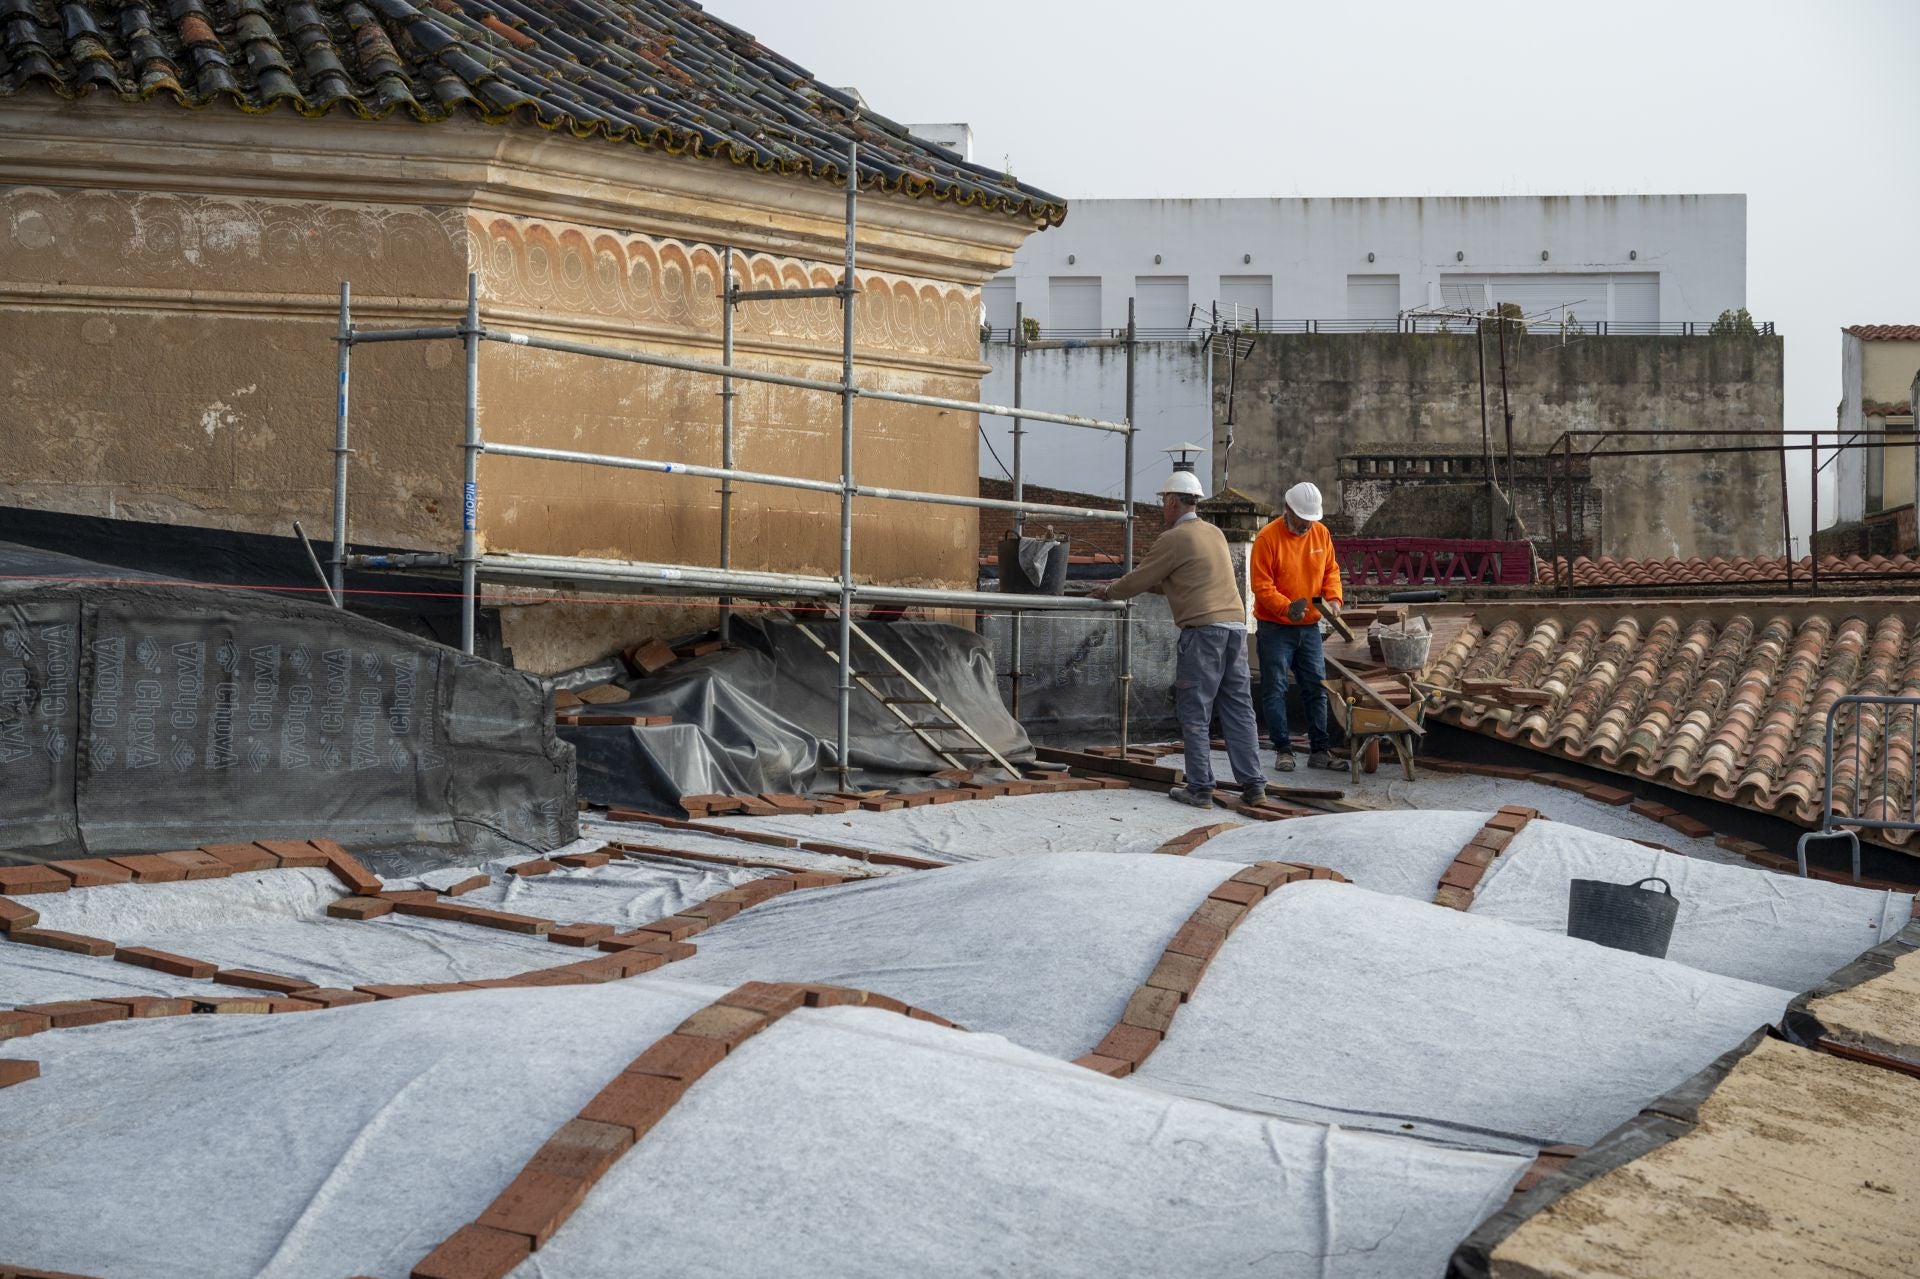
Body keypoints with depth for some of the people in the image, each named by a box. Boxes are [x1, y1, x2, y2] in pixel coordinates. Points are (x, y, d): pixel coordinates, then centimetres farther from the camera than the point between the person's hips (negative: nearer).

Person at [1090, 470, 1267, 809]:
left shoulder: (1174, 539, -5)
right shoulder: (1215, 533, 20)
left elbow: (1140, 579, 3)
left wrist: (1109, 591, 21)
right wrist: (1146, 586, 36)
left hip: (1203, 630, -7)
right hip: (1235, 624, 7)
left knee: (1195, 712, -1)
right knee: (1238, 708, 8)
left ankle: (1200, 788, 0)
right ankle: (1253, 784, 7)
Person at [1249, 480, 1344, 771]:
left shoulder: (1321, 533, 3)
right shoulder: (1268, 537, -14)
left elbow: (1330, 570, 12)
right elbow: (1261, 585, -16)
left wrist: (1333, 598, -8)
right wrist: (1286, 608, -30)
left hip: (1309, 627, 5)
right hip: (1275, 627, -5)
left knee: (1316, 688, 6)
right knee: (1275, 690, -2)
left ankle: (1319, 751, 11)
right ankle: (1283, 750, 5)